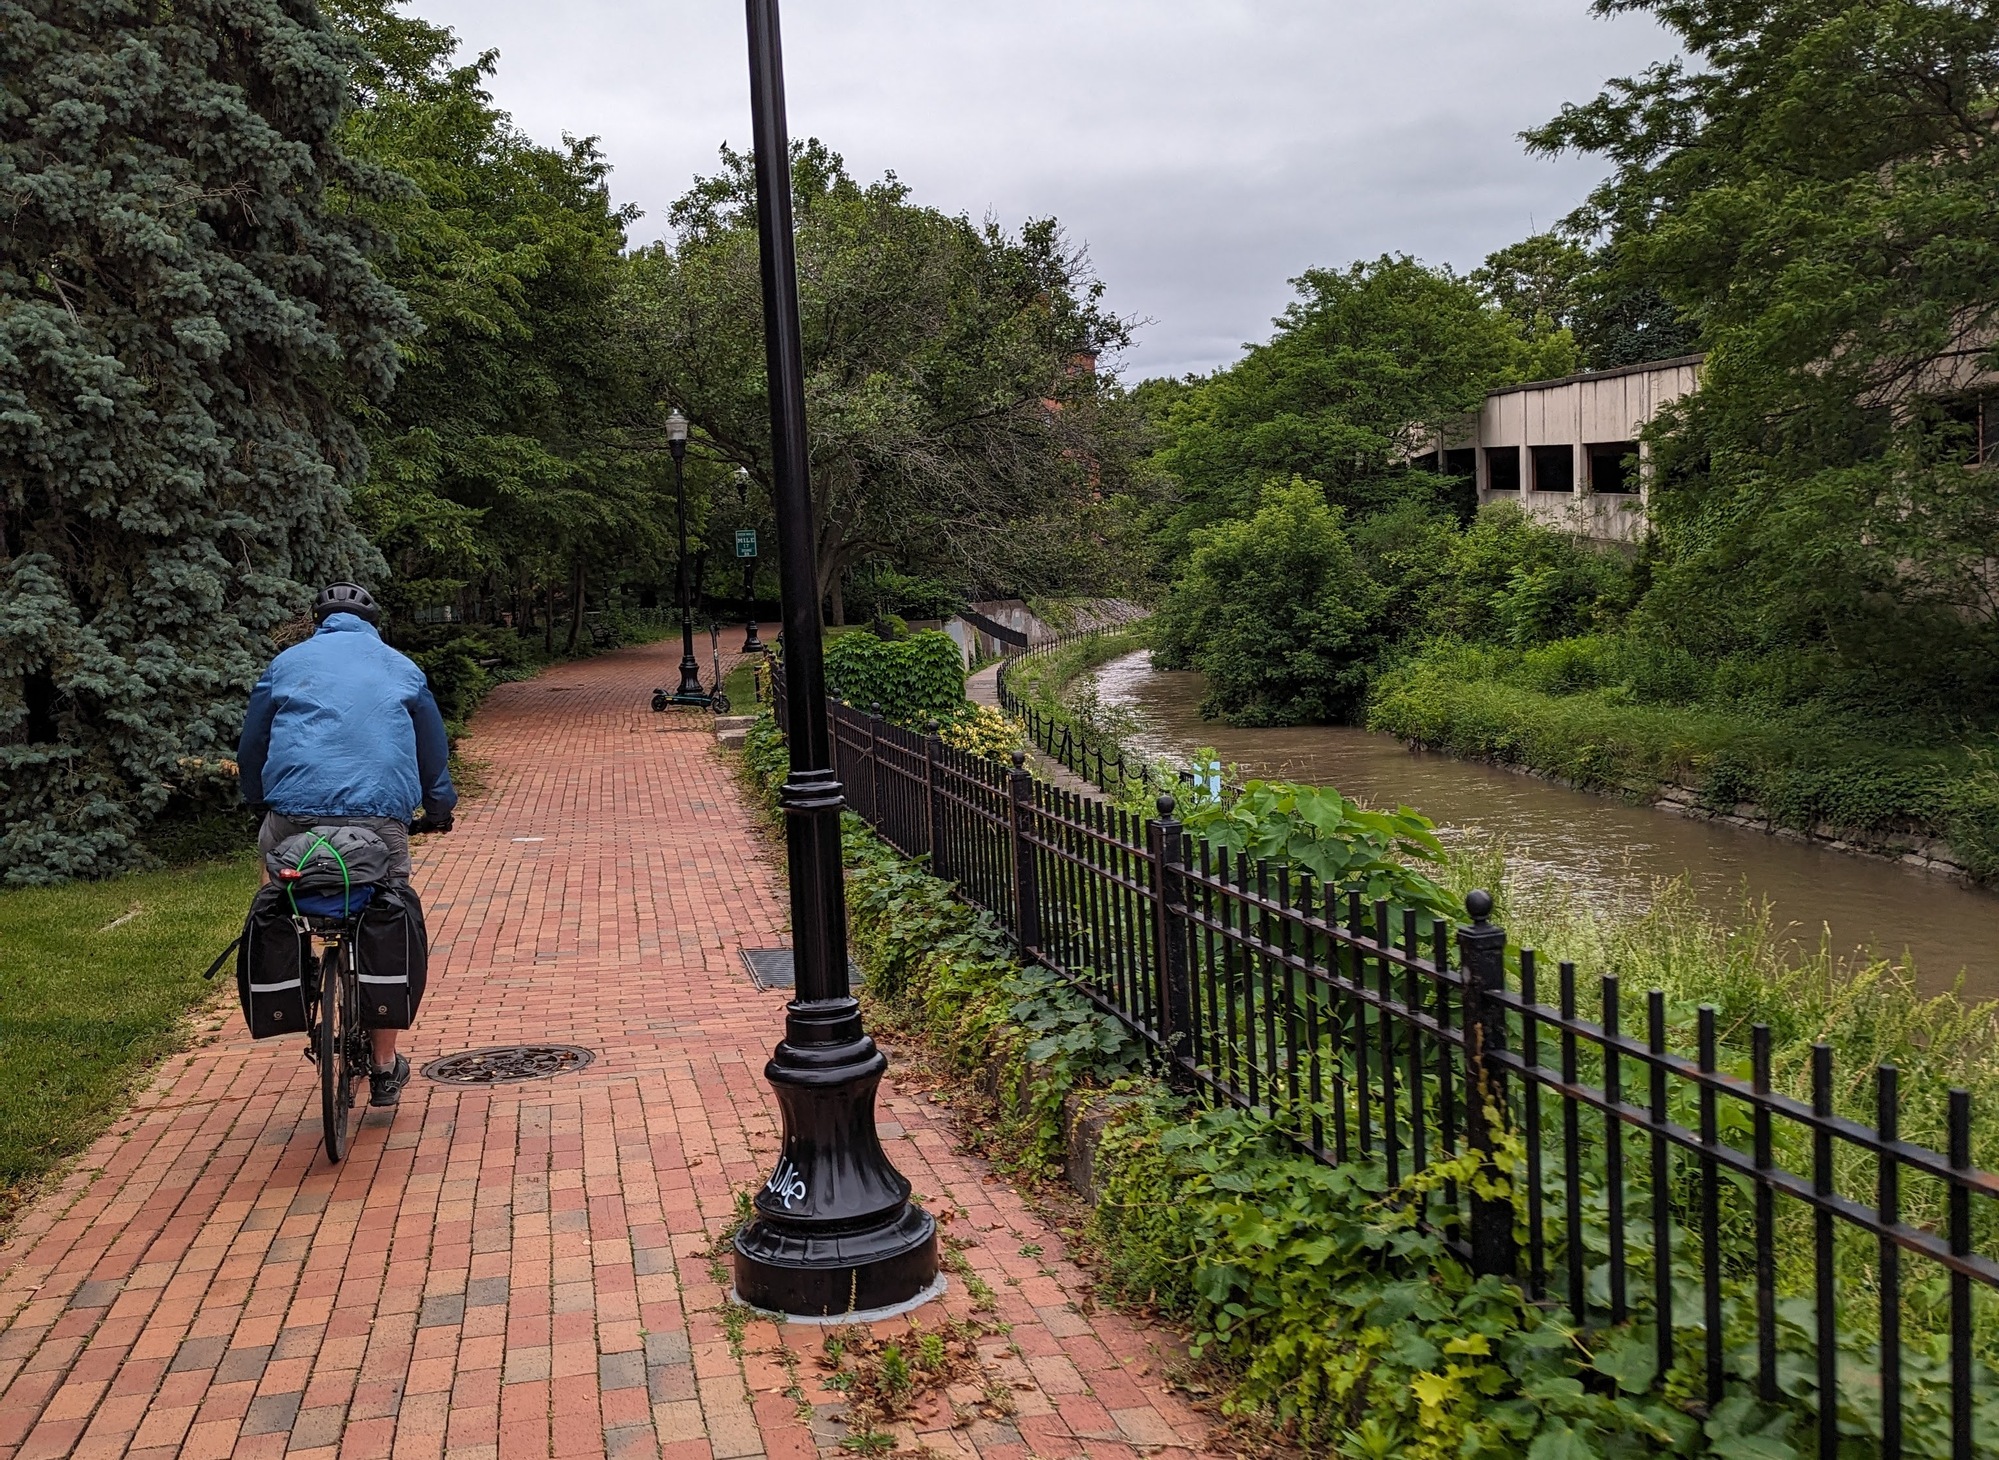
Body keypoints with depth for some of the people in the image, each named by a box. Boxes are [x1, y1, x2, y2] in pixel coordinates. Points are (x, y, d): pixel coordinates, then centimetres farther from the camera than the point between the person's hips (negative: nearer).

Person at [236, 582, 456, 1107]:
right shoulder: (402, 669, 21)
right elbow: (434, 749, 28)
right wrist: (440, 809, 42)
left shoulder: (288, 662, 20)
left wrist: (258, 801, 40)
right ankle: (384, 1069, 14)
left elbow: (251, 744, 24)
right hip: (382, 816, 0)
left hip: (294, 813, 0)